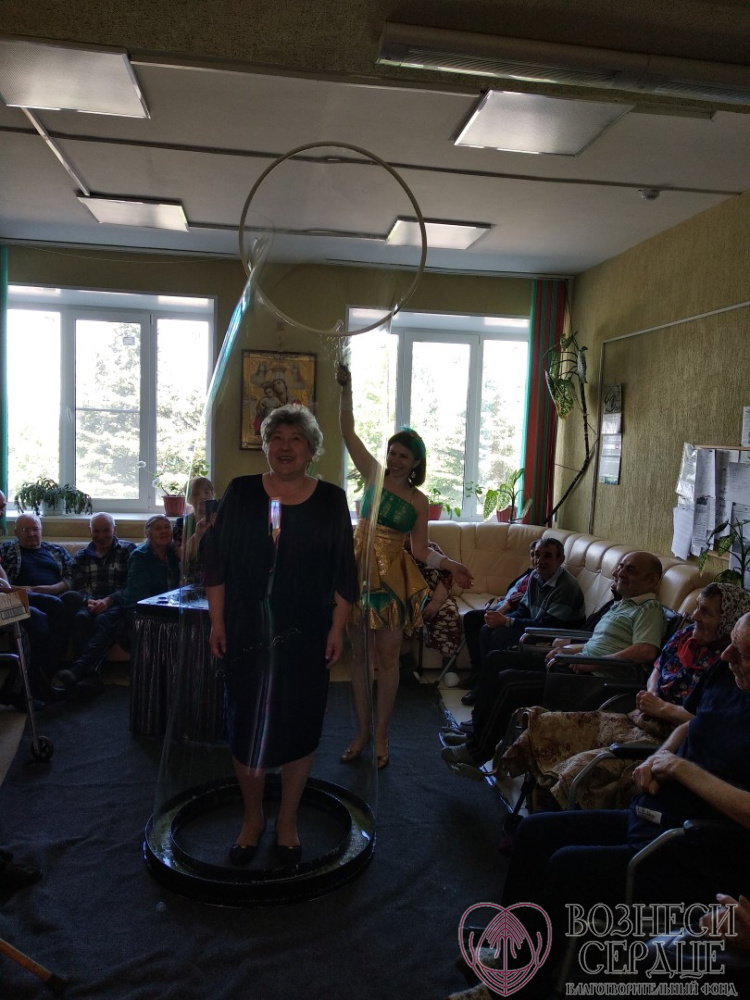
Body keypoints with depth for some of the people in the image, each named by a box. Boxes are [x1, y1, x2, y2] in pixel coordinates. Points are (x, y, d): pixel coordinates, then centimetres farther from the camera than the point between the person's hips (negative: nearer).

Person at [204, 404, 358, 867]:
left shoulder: (331, 500, 0)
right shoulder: (241, 493, 2)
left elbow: (344, 573, 1)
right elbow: (217, 561, 3)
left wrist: (337, 629, -4)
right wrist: (217, 623, -1)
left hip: (305, 637, 0)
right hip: (247, 633, 1)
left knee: (300, 724, 9)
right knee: (247, 723, 9)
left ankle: (288, 820, 30)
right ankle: (253, 818, 31)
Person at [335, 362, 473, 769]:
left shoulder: (419, 501, 3)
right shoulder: (373, 475, 4)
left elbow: (421, 550, 3)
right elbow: (347, 431, -1)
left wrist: (449, 564, -14)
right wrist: (346, 389, -9)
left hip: (393, 578, -1)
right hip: (361, 571, 1)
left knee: (387, 659, 6)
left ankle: (381, 734, 22)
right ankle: (362, 731, 24)